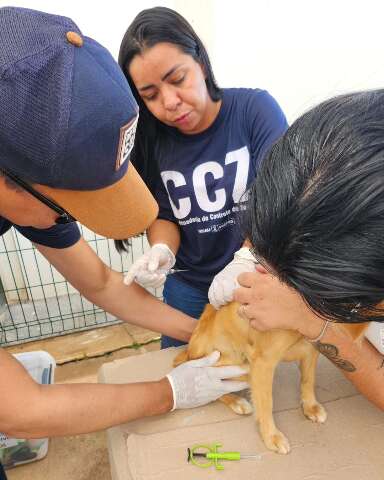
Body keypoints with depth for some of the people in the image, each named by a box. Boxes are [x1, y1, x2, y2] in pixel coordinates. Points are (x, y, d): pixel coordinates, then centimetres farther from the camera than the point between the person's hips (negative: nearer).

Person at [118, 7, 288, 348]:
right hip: (188, 287, 3)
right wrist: (162, 251, -20)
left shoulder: (255, 108, -14)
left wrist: (247, 259, -37)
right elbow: (163, 216, 1)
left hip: (260, 277, -2)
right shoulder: (153, 141, -5)